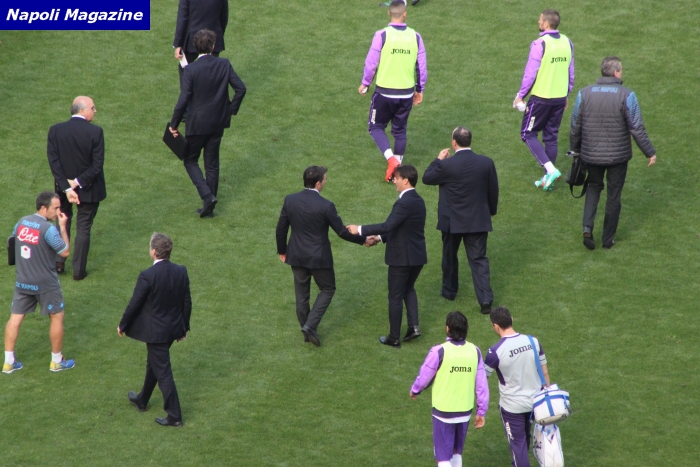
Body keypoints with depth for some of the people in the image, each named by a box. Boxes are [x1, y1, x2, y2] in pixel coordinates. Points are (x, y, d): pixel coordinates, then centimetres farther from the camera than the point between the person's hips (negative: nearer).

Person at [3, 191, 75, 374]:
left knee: (15, 318, 11)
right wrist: (63, 227, -9)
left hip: (22, 282, 6)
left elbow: (13, 242, 16)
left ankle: (8, 362, 13)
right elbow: (65, 251, -14)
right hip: (45, 284, -6)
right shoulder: (48, 229, -21)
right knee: (57, 317, 11)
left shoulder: (21, 223, 0)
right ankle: (56, 361, 20)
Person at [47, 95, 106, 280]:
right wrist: (78, 182, -14)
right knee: (83, 228, 11)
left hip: (64, 188, 3)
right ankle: (79, 270, 17)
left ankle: (58, 263, 28)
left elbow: (53, 162, -12)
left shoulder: (55, 130, -10)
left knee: (62, 223, 24)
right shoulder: (95, 132, -19)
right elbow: (97, 165, -21)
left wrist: (67, 187, -13)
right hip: (89, 189, -3)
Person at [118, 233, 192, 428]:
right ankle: (142, 401, 44)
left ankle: (174, 416, 6)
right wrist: (184, 326, 17)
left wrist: (122, 326, 0)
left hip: (155, 331, -7)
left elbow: (134, 304, -16)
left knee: (163, 372, 2)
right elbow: (187, 302, 3)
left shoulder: (147, 276, -25)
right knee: (153, 364, 26)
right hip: (173, 328, 7)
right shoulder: (181, 272, -6)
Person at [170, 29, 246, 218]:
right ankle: (209, 208, 20)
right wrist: (231, 110, 7)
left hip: (197, 124, -4)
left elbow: (183, 100, -18)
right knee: (212, 164, 16)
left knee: (190, 161, 14)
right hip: (218, 122, 4)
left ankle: (207, 196, -5)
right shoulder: (224, 65, -7)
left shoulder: (191, 70, -17)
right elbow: (240, 88, -8)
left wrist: (174, 124, -7)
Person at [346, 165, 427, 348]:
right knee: (408, 288, 27)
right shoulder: (418, 201, 8)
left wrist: (360, 229, -24)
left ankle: (393, 338, 13)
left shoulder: (404, 203, -22)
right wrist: (380, 237, 13)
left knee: (396, 297, 5)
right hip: (418, 256, 9)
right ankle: (413, 325, 14)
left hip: (402, 257, -9)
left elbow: (387, 226, -30)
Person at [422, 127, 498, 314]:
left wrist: (438, 160, 8)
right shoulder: (486, 163, -8)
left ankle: (449, 291, 35)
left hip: (452, 221, -2)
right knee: (479, 259, 5)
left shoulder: (446, 165, -19)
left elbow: (427, 178, -4)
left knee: (450, 256, 20)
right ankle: (485, 299, -6)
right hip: (478, 220, 2)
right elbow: (493, 190, 2)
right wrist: (491, 210, 19)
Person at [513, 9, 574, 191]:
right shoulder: (567, 43, 3)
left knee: (528, 134, 7)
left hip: (541, 97, -6)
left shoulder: (540, 44, -17)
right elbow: (570, 72, 11)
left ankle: (550, 169, -8)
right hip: (560, 98, 6)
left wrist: (521, 95, -4)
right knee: (551, 137, 15)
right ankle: (548, 179, 19)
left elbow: (530, 73, -15)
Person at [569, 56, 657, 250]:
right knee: (614, 195, 11)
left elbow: (575, 126, 2)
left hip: (591, 154, 2)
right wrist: (650, 152, -1)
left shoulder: (584, 94, -4)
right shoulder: (626, 96, -13)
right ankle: (608, 239, 19)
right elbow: (637, 128, -12)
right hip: (618, 155, -2)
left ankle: (587, 226, 4)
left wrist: (574, 149, 17)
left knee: (594, 187, 23)